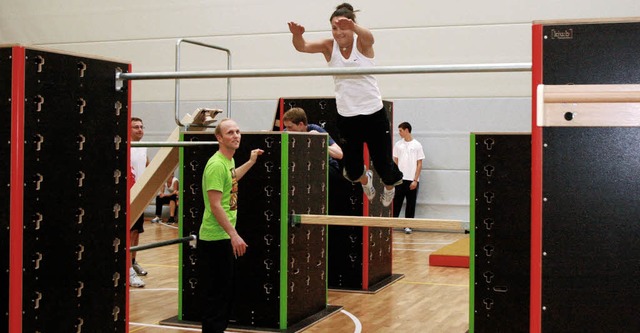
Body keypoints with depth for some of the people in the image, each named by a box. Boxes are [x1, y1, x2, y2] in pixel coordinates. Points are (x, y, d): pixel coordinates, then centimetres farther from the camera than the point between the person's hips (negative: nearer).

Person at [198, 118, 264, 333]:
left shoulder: (229, 161, 10)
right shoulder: (216, 165, -19)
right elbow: (215, 205, -24)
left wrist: (251, 162, 37)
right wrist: (234, 235, -25)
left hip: (225, 238, 10)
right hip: (215, 239, -10)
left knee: (226, 289, 18)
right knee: (216, 292, -3)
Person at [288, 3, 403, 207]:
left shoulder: (362, 43, -9)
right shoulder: (329, 46, -3)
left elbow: (369, 37, -34)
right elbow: (302, 47, -18)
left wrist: (353, 27, -58)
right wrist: (297, 35, -43)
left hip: (374, 113, -2)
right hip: (346, 116, 2)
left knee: (383, 164, 5)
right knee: (352, 170, 7)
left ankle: (389, 185, 43)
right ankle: (365, 179, 46)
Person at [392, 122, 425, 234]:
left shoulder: (417, 145, -1)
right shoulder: (398, 144, 7)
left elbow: (419, 164, -2)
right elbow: (395, 162, 11)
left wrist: (415, 180, -8)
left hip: (412, 180, -2)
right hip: (400, 179, 2)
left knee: (411, 204, 4)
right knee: (396, 202, 1)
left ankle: (408, 226, 11)